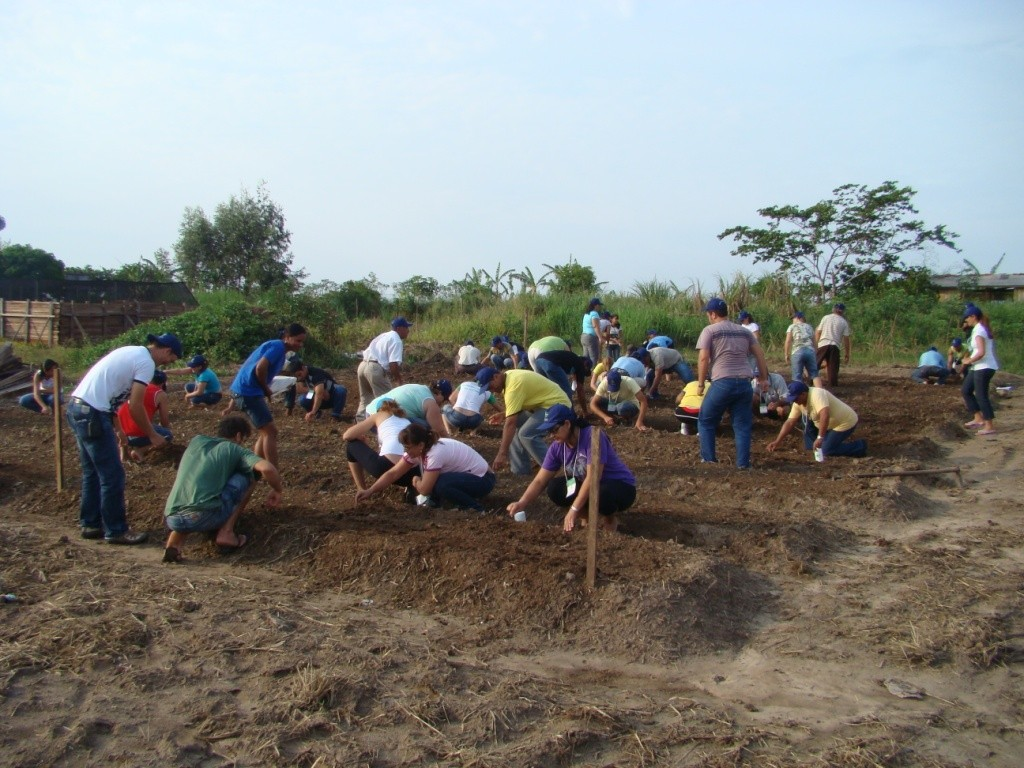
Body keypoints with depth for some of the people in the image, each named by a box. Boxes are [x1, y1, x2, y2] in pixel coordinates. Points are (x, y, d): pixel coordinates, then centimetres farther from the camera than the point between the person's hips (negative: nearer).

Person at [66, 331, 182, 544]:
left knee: (92, 472, 19)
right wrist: (152, 435, 0)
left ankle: (90, 524, 28)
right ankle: (116, 531, 8)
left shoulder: (131, 352, 19)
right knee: (113, 476, 0)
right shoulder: (147, 362, -9)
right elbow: (135, 406, -12)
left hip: (76, 407, 10)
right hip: (93, 415, -10)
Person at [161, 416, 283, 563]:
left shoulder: (197, 441, 24)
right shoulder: (236, 450, 9)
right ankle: (226, 532, 8)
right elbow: (267, 469, -9)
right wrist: (277, 490, 13)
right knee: (247, 477, 15)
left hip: (172, 519, 5)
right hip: (205, 516, -5)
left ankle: (175, 541, 11)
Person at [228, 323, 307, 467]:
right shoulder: (278, 346, -13)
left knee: (265, 432, 16)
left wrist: (265, 390, 6)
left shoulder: (278, 349, 17)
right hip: (248, 391, -10)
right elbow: (260, 368, -26)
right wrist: (266, 389, -11)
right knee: (271, 431, -8)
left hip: (247, 390, 10)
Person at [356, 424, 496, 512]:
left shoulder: (436, 453, -30)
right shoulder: (417, 450, -5)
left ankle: (475, 507, -12)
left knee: (440, 485, -31)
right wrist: (369, 491, -11)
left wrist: (416, 481, -3)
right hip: (465, 475, 8)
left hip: (483, 480, -8)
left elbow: (424, 489, -25)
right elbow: (393, 473, -3)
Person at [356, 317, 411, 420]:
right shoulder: (396, 340, -5)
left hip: (363, 365, 9)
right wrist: (399, 381, -1)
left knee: (366, 398, 22)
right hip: (375, 368, -9)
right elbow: (393, 364, -15)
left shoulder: (384, 336, 25)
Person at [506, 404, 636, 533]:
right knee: (555, 488, -15)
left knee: (604, 494, -39)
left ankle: (611, 515, -4)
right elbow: (540, 480, -7)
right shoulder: (557, 447, -8)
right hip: (587, 486, 6)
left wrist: (574, 510, -34)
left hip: (622, 487, -6)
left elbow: (593, 478, -32)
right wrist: (522, 503, -24)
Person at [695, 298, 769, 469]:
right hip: (744, 383, 5)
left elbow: (703, 358, -7)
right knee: (742, 425, 11)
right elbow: (760, 355, 14)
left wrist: (700, 383, 0)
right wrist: (764, 378, 18)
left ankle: (708, 458, 14)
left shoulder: (709, 330, 1)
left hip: (722, 382, -4)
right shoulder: (744, 331, 17)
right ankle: (743, 462, 9)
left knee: (706, 421, 13)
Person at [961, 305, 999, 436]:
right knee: (965, 390, 15)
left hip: (984, 368, -10)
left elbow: (981, 352, -28)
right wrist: (971, 360, 10)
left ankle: (990, 426, 1)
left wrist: (969, 361, -13)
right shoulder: (982, 328, 13)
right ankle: (978, 419, 17)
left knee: (981, 396, -5)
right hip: (978, 367, 10)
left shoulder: (979, 331, -18)